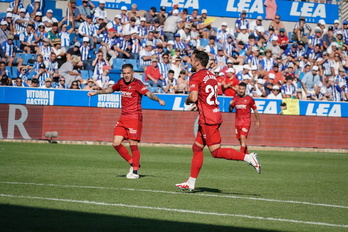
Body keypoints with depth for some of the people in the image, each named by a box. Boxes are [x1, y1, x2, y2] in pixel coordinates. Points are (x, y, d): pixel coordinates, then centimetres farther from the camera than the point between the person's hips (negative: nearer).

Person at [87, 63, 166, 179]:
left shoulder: (137, 84, -11)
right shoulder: (121, 82, 9)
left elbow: (148, 93, -27)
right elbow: (111, 89, 29)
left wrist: (158, 100, -45)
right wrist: (96, 92, 35)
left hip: (135, 117, -7)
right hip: (123, 117, 7)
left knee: (133, 144, -7)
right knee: (116, 143, 0)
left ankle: (135, 171, 4)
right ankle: (132, 164, 17)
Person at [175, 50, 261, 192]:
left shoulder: (196, 77, -11)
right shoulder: (211, 75, 16)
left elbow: (193, 97, -22)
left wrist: (187, 100, 0)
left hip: (207, 119, -9)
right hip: (215, 115, 9)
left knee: (216, 152, -9)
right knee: (197, 148, 13)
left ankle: (247, 157, -17)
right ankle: (191, 183, 16)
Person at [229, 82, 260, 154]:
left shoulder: (249, 99, -2)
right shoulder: (235, 99, 8)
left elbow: (255, 110, 6)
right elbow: (230, 110, 12)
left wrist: (257, 121, 8)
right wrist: (231, 105, -10)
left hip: (246, 122, -5)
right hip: (237, 121, 5)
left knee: (243, 137, -18)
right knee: (240, 139, 9)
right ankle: (246, 154, 25)